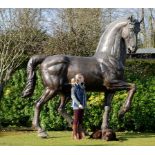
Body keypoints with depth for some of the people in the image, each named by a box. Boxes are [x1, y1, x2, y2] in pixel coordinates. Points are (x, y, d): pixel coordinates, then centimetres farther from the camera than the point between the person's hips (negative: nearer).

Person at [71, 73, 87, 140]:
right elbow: (73, 96, -15)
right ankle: (75, 135, 4)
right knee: (76, 120, -2)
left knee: (80, 120, 10)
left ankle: (80, 134, 15)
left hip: (82, 106, 6)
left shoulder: (82, 87, 11)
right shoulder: (74, 87, -8)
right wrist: (79, 104, -20)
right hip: (76, 106, -6)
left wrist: (85, 104, 6)